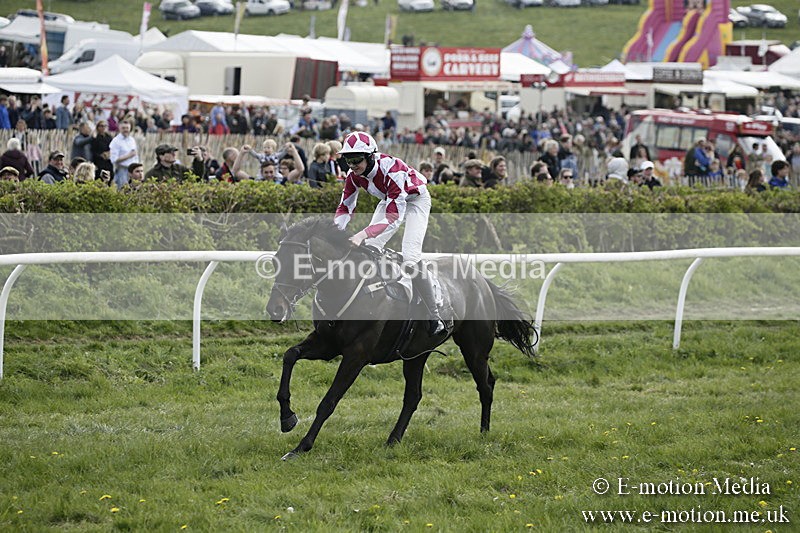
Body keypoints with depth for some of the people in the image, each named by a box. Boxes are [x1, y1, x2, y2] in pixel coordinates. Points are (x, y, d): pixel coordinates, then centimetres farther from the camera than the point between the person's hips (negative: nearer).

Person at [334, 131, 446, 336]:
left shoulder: (391, 168, -40)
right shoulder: (354, 175, -19)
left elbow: (394, 217, -43)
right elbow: (345, 208, -8)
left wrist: (363, 234, -55)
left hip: (415, 200, -7)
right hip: (389, 200, 7)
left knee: (410, 255, -22)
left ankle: (435, 317, -15)